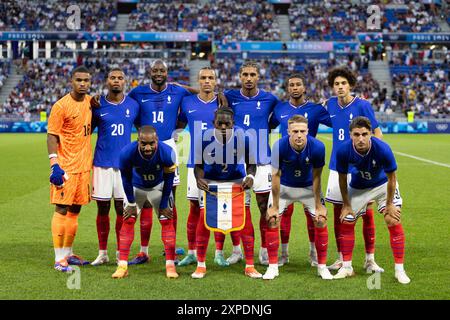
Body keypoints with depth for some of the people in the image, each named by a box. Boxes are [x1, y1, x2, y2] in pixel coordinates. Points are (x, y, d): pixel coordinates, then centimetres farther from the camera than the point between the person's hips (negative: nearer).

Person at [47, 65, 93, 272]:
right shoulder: (61, 106, -11)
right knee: (62, 210, -6)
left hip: (84, 166, 7)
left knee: (75, 210, 13)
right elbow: (52, 136, -13)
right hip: (65, 167, -7)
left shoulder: (90, 101, 9)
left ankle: (68, 254, 23)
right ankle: (59, 259, -4)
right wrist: (54, 164, -21)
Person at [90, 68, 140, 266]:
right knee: (102, 209, 4)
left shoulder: (133, 105, 4)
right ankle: (102, 253, 13)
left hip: (125, 163, 0)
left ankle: (121, 253, 13)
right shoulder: (98, 105, 1)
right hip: (102, 163, 0)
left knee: (122, 209, 4)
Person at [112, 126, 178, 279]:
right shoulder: (127, 153, -36)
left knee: (167, 221, -4)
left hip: (159, 187, 0)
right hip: (136, 187, 0)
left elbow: (168, 180, -18)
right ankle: (122, 266, -2)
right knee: (128, 221, -5)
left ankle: (170, 265, 2)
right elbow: (126, 178, -16)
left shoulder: (167, 153, -35)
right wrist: (131, 203, -8)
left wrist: (163, 204, -11)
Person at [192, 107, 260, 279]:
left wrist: (250, 176, -26)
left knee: (245, 219, -8)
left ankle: (250, 266, 4)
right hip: (210, 182, 0)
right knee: (204, 219, -9)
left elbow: (251, 164, -5)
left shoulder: (243, 138, -19)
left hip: (238, 182, 0)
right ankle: (201, 265, 5)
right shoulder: (204, 138, -20)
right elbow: (198, 165, -6)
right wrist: (199, 178, -27)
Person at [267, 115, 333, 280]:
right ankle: (273, 266, 2)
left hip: (308, 187, 1)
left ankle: (322, 266, 9)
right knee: (272, 220, -11)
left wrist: (318, 205, -10)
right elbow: (276, 176, -18)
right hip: (284, 186, 0)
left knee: (321, 221, -8)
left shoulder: (317, 147, -27)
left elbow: (316, 177, -15)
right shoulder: (279, 146, -29)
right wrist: (275, 206, -14)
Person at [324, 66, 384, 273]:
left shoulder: (362, 105, -8)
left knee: (366, 212, -2)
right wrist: (322, 107, 9)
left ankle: (370, 259, 8)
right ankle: (341, 258, 18)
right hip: (337, 167, 4)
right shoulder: (330, 105, 5)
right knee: (338, 212, 8)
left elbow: (377, 132, -6)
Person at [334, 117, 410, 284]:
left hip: (383, 184, -2)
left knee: (393, 222, -14)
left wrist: (389, 204, -12)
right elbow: (342, 178, -10)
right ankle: (347, 267, 19)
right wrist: (346, 205, -4)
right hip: (358, 187, 2)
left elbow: (391, 178, -19)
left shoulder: (382, 149, -35)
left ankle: (399, 270, -5)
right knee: (346, 223, 2)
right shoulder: (343, 151, -29)